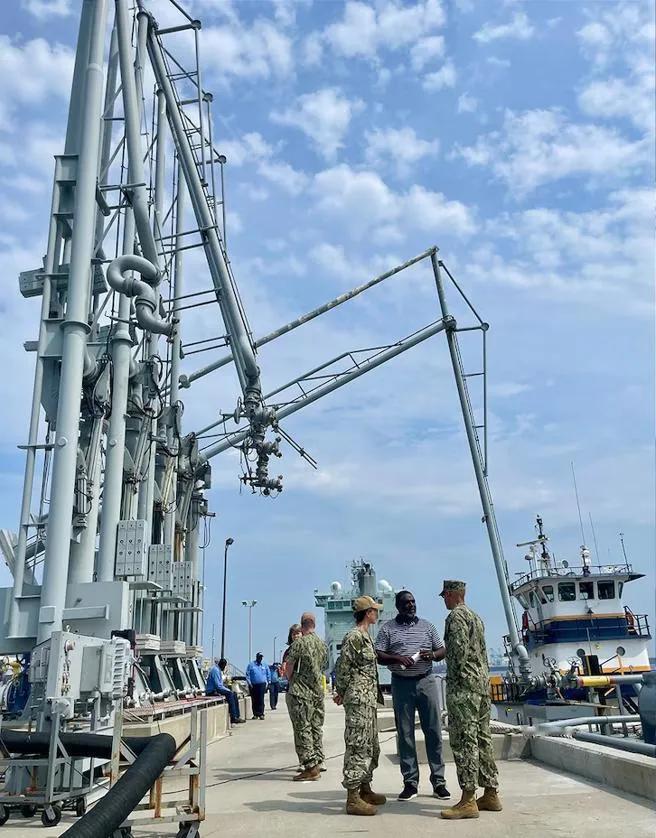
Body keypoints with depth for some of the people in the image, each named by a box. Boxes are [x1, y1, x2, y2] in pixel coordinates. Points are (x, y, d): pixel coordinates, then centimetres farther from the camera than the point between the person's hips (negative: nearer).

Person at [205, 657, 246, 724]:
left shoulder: (219, 670, 17)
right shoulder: (215, 670, -16)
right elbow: (218, 685, -22)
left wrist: (228, 689, 6)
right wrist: (228, 690, -14)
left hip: (216, 689, 10)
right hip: (212, 692, -10)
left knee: (234, 695, 1)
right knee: (229, 694, -24)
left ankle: (237, 716, -2)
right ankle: (233, 718, -24)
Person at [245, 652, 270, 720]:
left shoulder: (264, 665, 12)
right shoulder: (251, 664, 3)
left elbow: (268, 674, 18)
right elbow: (247, 674, 2)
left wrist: (267, 682, 9)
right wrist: (249, 683, -5)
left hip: (262, 684, 1)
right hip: (253, 685, -1)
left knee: (261, 700, -6)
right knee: (254, 700, 2)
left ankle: (261, 714, -4)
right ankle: (255, 714, 10)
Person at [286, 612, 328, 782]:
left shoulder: (299, 643, -13)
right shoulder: (323, 644, 8)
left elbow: (289, 668, -9)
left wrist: (290, 680, 10)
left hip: (300, 692, -7)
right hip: (318, 691, 7)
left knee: (303, 729, -2)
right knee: (316, 728, 13)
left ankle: (310, 768, -3)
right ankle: (317, 764, 18)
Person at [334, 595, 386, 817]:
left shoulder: (365, 637, 17)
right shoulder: (354, 637, -14)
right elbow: (343, 667, -14)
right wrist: (341, 692, -6)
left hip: (369, 700, 10)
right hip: (359, 700, -10)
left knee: (371, 746, 16)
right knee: (358, 746, -7)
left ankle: (365, 790, 27)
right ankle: (353, 798, -3)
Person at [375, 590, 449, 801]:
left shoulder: (427, 626, 11)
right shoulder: (387, 629, 4)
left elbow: (442, 651, 13)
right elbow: (378, 656, -1)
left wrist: (432, 655, -9)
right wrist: (397, 658, -17)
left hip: (426, 681, 1)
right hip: (401, 683, -1)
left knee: (433, 732, 1)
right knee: (405, 734, 4)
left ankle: (438, 782, 9)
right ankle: (410, 783, 13)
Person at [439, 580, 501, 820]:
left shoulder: (456, 616, -10)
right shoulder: (476, 617, 19)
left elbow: (460, 649, -20)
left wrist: (456, 677, -12)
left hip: (463, 685, -10)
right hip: (483, 683, 10)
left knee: (464, 740, -8)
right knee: (482, 739, 13)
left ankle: (468, 800, -7)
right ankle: (491, 795, 18)